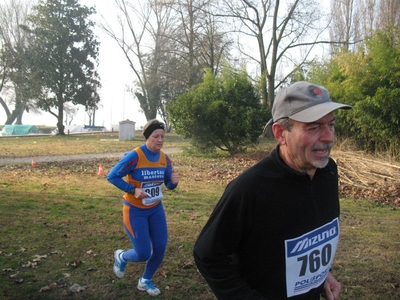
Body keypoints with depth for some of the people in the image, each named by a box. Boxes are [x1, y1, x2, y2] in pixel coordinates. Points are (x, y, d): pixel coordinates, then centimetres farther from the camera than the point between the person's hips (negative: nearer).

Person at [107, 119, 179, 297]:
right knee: (144, 254, -3)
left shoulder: (165, 159, -5)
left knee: (160, 249, 6)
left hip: (156, 209, 6)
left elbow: (169, 185, 6)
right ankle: (121, 257, 32)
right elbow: (112, 176, -18)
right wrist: (133, 190, -27)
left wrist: (174, 181, -18)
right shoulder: (134, 156, -23)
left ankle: (145, 281, 32)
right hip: (135, 211, -6)